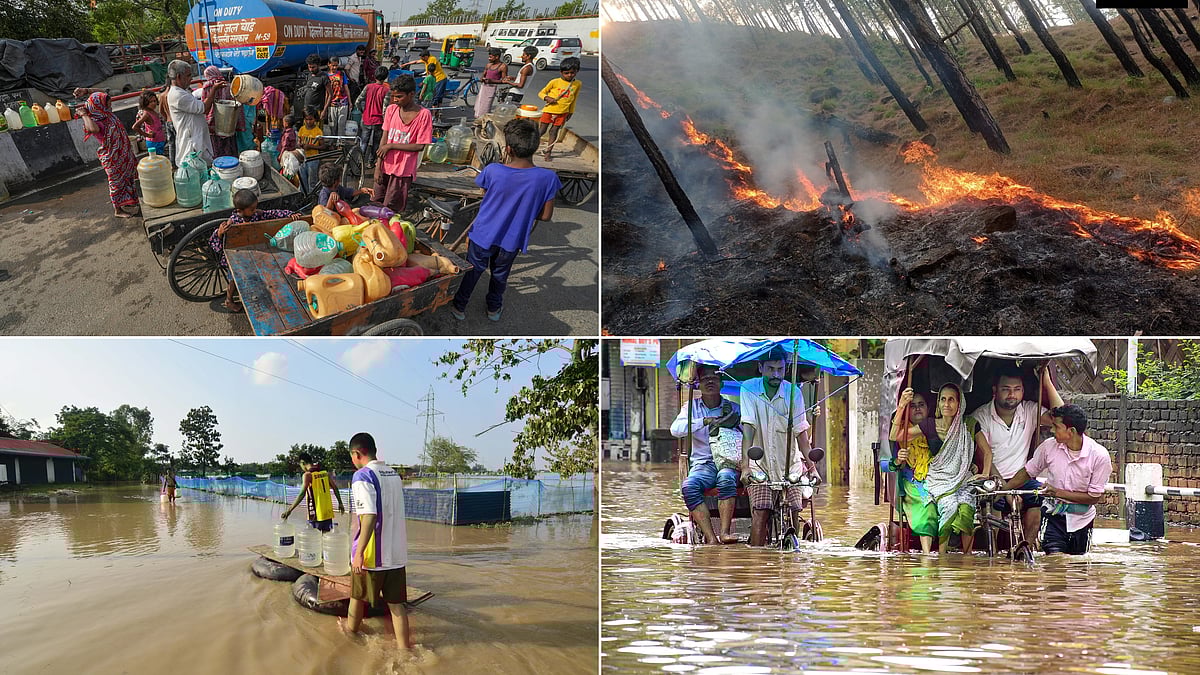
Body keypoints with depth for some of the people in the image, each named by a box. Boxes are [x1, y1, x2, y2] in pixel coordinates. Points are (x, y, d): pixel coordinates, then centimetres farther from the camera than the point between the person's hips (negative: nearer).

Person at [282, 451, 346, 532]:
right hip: (328, 512, 6)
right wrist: (340, 503, 23)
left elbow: (302, 494, -18)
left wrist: (289, 510, -19)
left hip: (316, 513, -6)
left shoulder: (308, 474, -10)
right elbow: (335, 488, 12)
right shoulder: (325, 472, 8)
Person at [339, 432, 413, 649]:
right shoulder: (394, 475, 10)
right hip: (397, 551, 6)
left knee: (358, 595, 18)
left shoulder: (363, 476, -14)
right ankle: (404, 646, 2)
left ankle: (351, 628, 39)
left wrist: (359, 552, -22)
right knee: (396, 602, 6)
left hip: (372, 554, -6)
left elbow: (369, 516, -23)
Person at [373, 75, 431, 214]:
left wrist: (390, 146, -13)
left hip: (403, 170, -4)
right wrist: (378, 167, -3)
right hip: (385, 166, 5)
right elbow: (384, 140, 3)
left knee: (390, 210, -4)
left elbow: (420, 146, -13)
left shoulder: (423, 115, -11)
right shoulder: (391, 110, 3)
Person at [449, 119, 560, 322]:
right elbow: (546, 215, -14)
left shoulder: (492, 171, -27)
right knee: (500, 274, 29)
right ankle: (494, 308, 49)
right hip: (512, 240, 1)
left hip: (484, 235, -1)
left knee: (472, 271, 25)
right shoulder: (547, 178, -27)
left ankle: (459, 306, 42)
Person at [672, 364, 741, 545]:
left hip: (728, 463, -1)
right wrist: (706, 421, -12)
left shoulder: (733, 409, 11)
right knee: (689, 486, -32)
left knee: (726, 477, -37)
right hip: (702, 463, 1)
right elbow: (676, 429, -4)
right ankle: (711, 538, -37)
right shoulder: (692, 406, 13)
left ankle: (725, 532, -40)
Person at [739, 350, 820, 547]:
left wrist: (811, 467, -16)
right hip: (760, 463, -2)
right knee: (760, 514, -13)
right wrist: (745, 466, -29)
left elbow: (800, 432, -7)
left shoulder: (794, 392, -8)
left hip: (789, 463, 2)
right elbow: (748, 429, -19)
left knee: (793, 513, -4)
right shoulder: (749, 389, -12)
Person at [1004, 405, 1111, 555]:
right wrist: (1004, 488, -6)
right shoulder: (1049, 446, -10)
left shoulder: (1099, 455, -18)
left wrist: (1058, 493, -20)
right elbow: (1028, 472, 5)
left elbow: (1094, 497, -14)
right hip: (1054, 514, 0)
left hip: (1081, 518, 0)